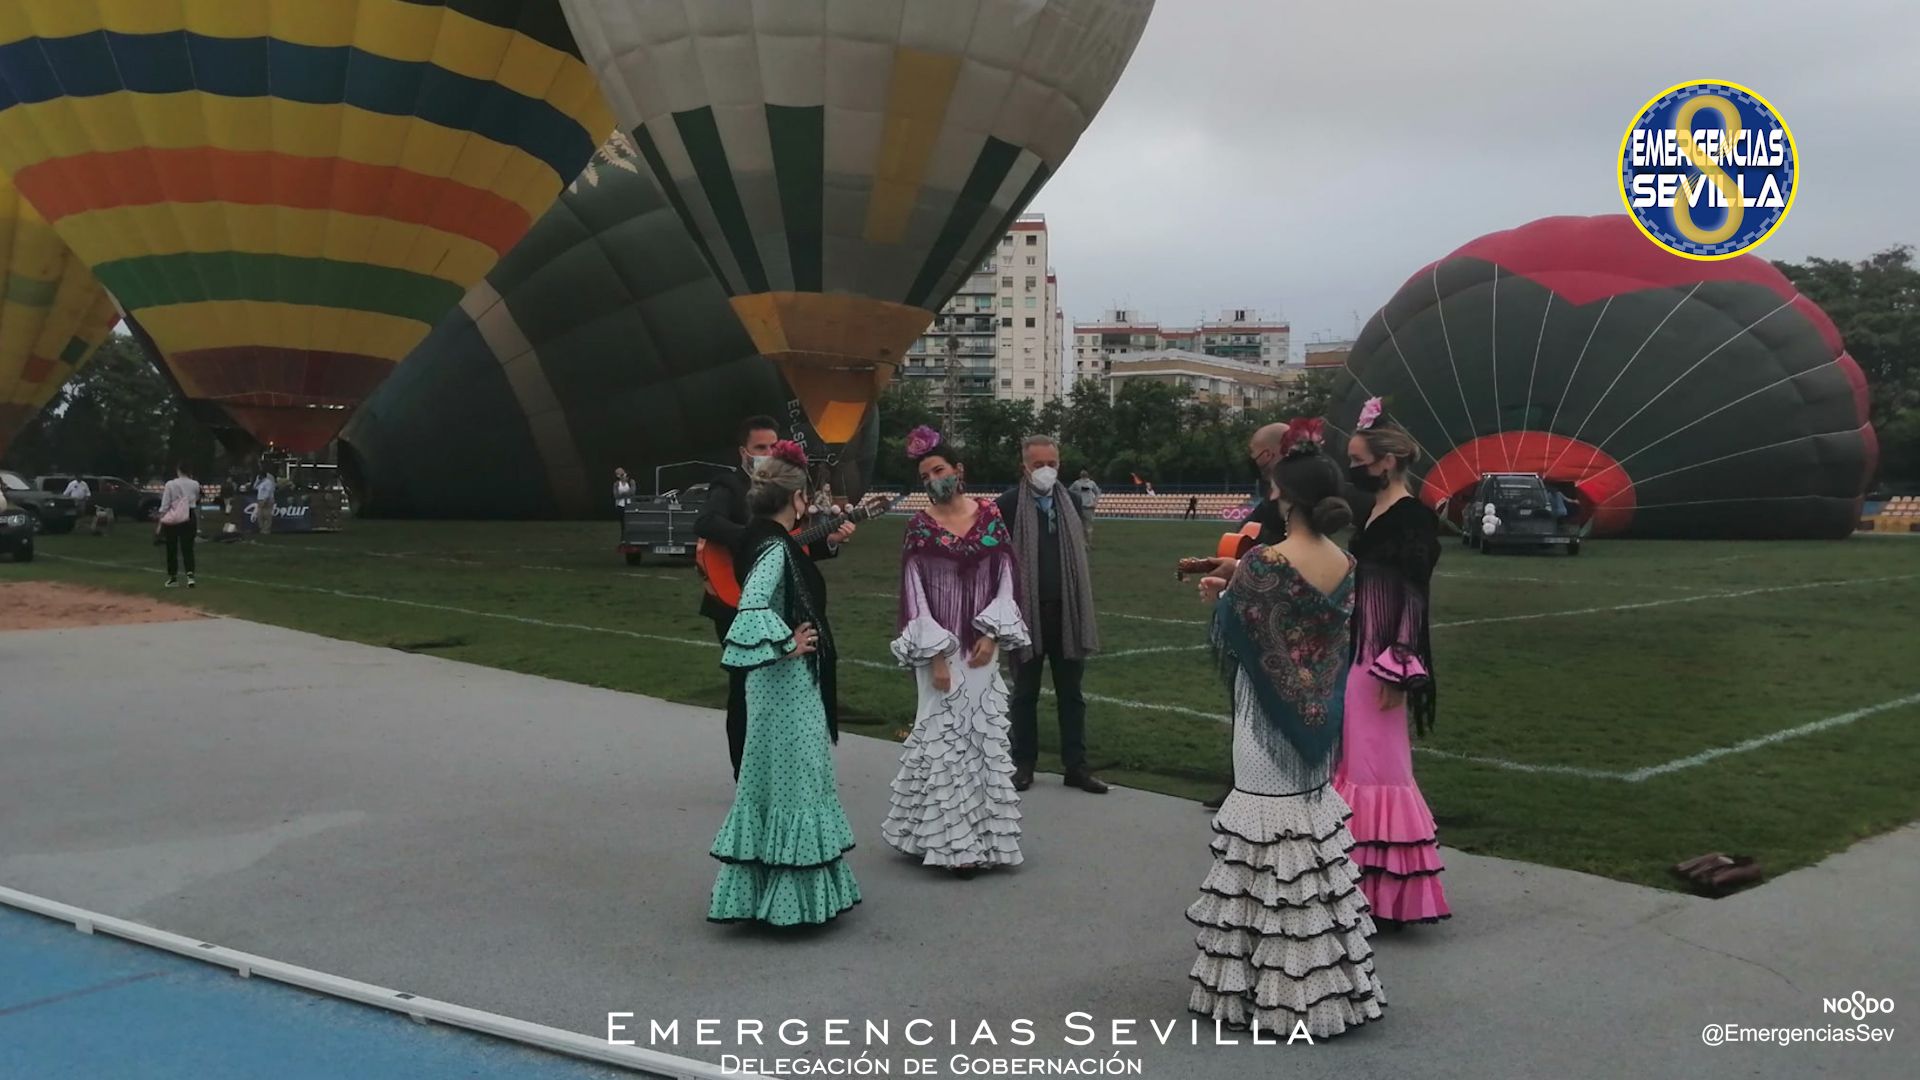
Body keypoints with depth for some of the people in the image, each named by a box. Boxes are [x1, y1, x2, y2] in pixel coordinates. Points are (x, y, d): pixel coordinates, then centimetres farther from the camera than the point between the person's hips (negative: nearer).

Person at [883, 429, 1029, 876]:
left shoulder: (990, 516, 4)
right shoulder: (920, 527, -3)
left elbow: (1005, 580, 4)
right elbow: (915, 595, -7)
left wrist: (992, 634, -7)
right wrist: (935, 655, -13)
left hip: (981, 645, 3)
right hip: (939, 647, -3)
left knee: (983, 735, 5)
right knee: (942, 737, 0)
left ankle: (973, 839, 16)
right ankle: (941, 839, 9)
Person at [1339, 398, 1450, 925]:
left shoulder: (1411, 516, -14)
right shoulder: (1377, 512, 13)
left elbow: (1412, 596, -17)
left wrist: (1396, 671, -20)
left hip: (1381, 660, -10)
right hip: (1359, 654, 10)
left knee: (1378, 764, -5)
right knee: (1356, 761, 13)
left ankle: (1387, 890, 4)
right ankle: (1364, 879, 22)